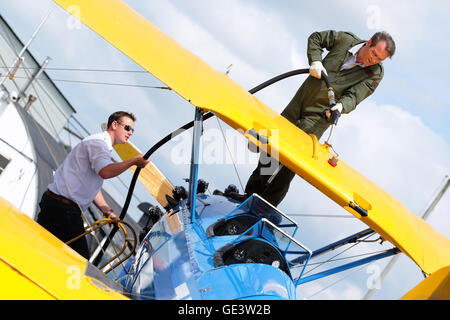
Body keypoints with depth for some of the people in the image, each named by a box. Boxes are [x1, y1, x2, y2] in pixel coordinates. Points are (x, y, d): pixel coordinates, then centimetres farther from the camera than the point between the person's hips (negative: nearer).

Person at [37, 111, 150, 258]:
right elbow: (105, 172, -29)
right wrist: (134, 161, -17)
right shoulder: (98, 141, -9)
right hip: (62, 207, -10)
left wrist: (107, 211, 16)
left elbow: (92, 186, 25)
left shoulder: (103, 145, 23)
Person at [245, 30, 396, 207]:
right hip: (298, 103, 4)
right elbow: (315, 38, 8)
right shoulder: (346, 39, -4)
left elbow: (353, 97, -15)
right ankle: (251, 194, 26)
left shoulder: (375, 74, -8)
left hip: (319, 117, -3)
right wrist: (315, 61, -9)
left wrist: (341, 106, -36)